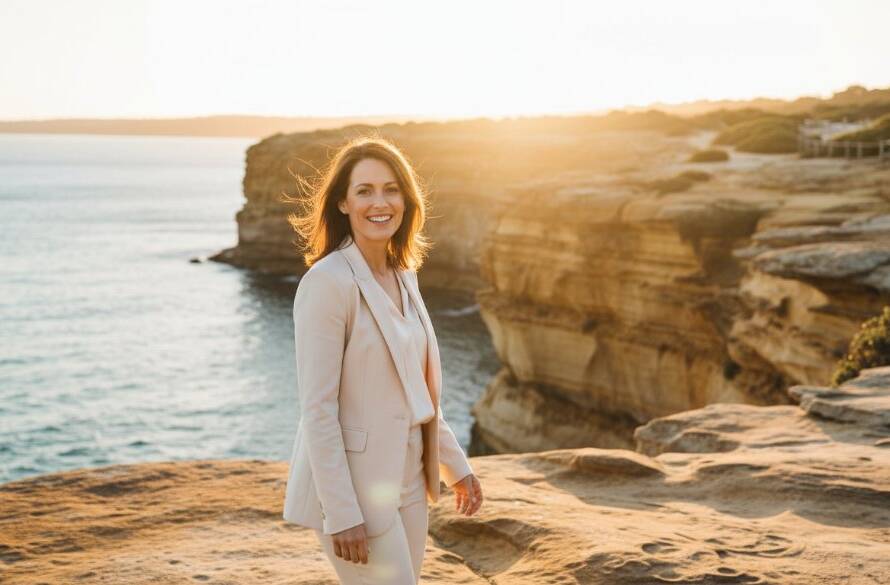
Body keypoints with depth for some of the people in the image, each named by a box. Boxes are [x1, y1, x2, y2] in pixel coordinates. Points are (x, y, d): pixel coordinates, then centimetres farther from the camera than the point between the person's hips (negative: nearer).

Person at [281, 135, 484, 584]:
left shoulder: (403, 276, 8)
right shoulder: (327, 281, -17)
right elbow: (317, 408, -19)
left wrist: (455, 465, 18)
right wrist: (342, 514, -20)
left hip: (406, 482, 8)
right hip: (353, 486, -8)